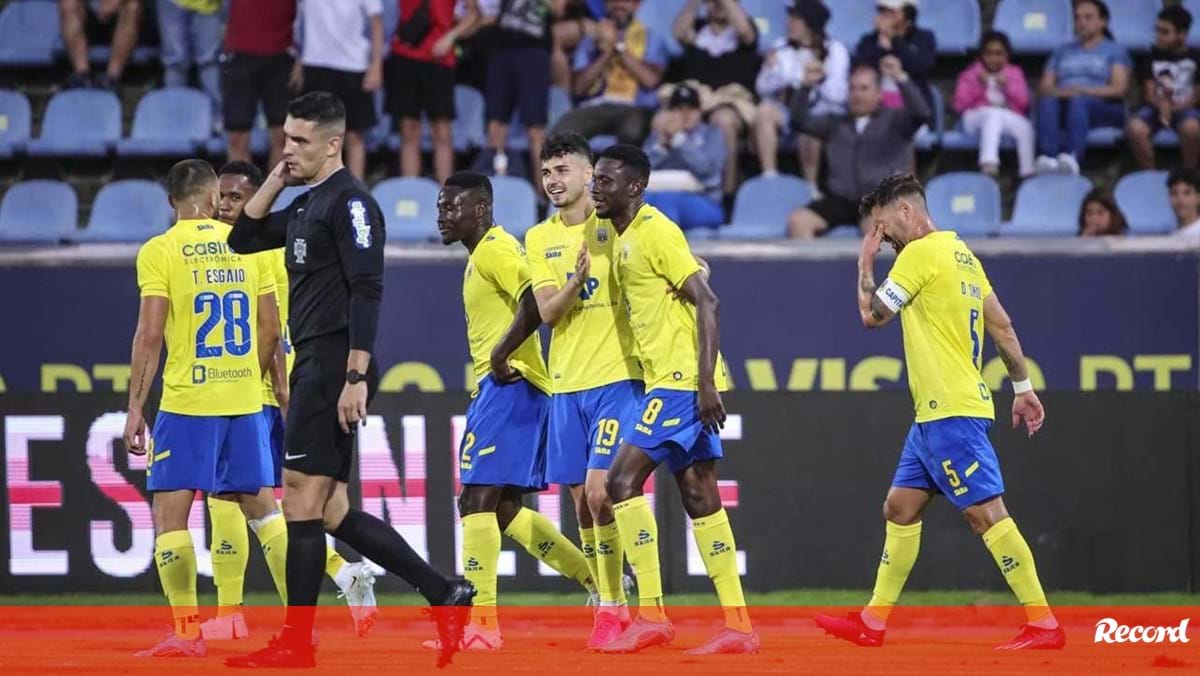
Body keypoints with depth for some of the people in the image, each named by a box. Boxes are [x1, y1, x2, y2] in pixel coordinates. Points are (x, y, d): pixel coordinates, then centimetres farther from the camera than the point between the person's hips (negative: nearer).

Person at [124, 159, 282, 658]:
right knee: (261, 508, 15)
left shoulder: (159, 251, -5)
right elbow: (270, 329, 8)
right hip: (245, 401, 4)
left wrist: (135, 407, -5)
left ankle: (187, 633, -8)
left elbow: (150, 334, -10)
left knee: (169, 514, 0)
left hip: (186, 402, -4)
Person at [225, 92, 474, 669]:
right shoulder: (305, 206, 18)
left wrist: (356, 377, -23)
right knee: (329, 510, 8)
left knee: (302, 500, -8)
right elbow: (243, 239, 26)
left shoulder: (350, 202, -11)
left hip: (334, 368, -10)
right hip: (313, 367, 10)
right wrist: (275, 181, 14)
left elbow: (367, 291, -17)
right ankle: (445, 595, 9)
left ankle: (296, 643, -3)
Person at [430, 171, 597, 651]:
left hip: (509, 386, -11)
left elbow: (534, 302, -24)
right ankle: (599, 582, 18)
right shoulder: (481, 255, 20)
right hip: (500, 390, 11)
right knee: (505, 509, 14)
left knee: (477, 501, -13)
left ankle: (481, 624, -15)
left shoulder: (495, 249, -10)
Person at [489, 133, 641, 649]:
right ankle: (606, 601, 16)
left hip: (617, 378, -5)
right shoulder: (539, 239, 9)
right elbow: (547, 313, -2)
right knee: (581, 501, 6)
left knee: (599, 492, -14)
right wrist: (576, 282, -21)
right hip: (566, 383, 5)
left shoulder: (616, 226, -3)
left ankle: (612, 608, -6)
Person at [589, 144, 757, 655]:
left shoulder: (656, 231, -11)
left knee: (622, 479, -12)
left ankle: (651, 616, -12)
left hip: (683, 381, -10)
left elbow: (705, 302, -17)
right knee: (699, 497, 7)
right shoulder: (624, 239, 17)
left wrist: (706, 381, -23)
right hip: (668, 381, 10)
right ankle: (738, 627, 6)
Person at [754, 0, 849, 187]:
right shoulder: (781, 47, 10)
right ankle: (769, 177, -31)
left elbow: (839, 95, -11)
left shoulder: (835, 51, 0)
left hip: (824, 114, -3)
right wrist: (771, 71, -14)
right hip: (786, 108, 3)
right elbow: (763, 89, 5)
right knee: (765, 110, -30)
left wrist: (821, 77, -27)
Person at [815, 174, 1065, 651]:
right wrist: (1023, 388, 19)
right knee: (900, 508, 14)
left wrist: (866, 259, 5)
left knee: (986, 512, -12)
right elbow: (1002, 326, 17)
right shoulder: (960, 251, 16)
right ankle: (872, 623, 19)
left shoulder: (921, 253, -11)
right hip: (934, 414, 10)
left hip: (951, 412, -10)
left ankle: (1044, 625, -14)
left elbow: (872, 314, -8)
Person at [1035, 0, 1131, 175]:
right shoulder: (1062, 52, 29)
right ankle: (1047, 157, -58)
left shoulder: (1115, 51, 16)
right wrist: (1056, 92, -9)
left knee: (1079, 101, -39)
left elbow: (1119, 89, 0)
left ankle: (1071, 156, -64)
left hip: (1103, 109, -3)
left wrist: (1084, 91, -14)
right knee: (1047, 102, -33)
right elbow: (1044, 87, 17)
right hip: (1063, 103, 3)